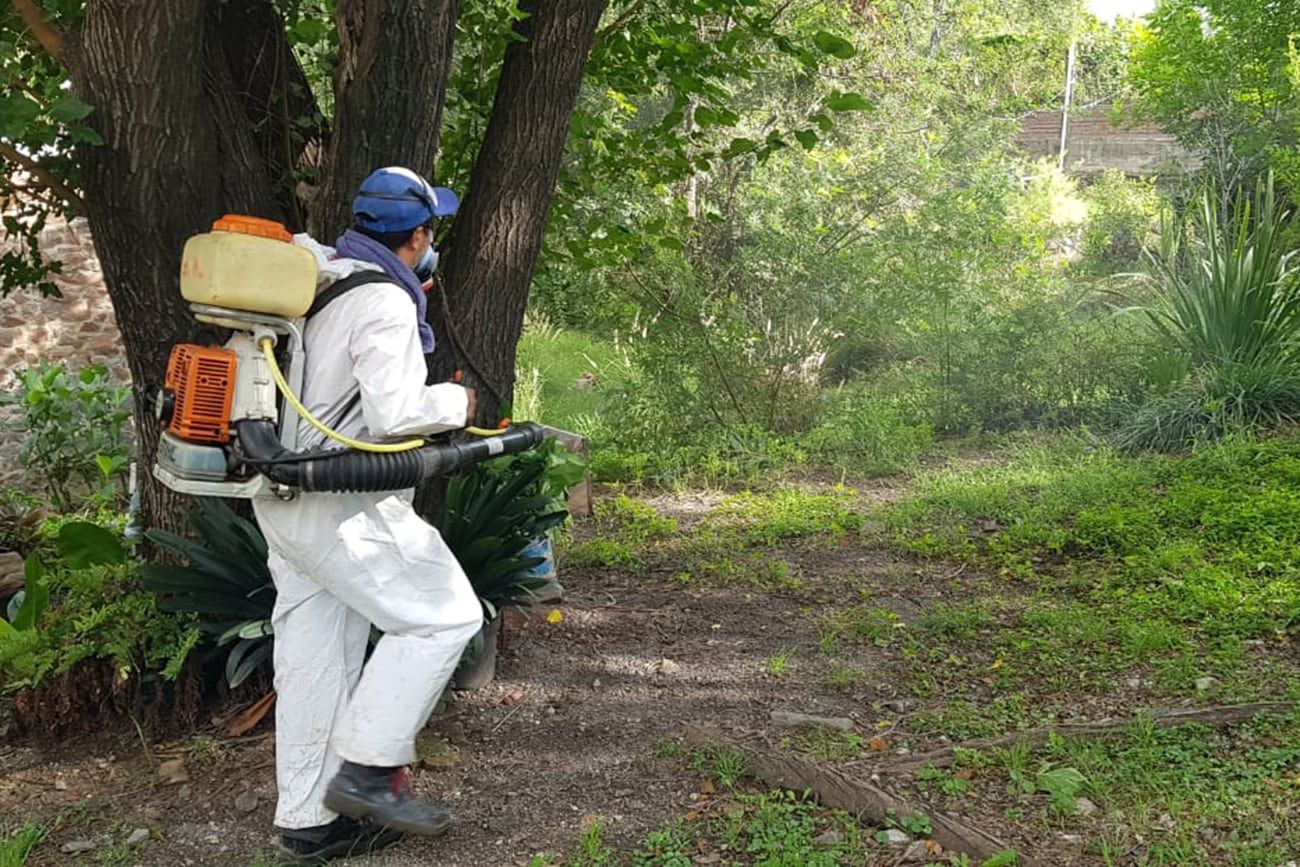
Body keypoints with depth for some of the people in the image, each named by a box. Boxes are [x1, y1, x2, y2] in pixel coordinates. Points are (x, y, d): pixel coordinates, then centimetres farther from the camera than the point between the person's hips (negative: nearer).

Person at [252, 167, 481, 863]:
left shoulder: (312, 277, 12)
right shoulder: (384, 301, -15)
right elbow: (395, 413, -22)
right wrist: (455, 403, -5)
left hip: (282, 494, 9)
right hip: (339, 505, -9)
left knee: (316, 654, 13)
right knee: (444, 614, -1)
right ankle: (368, 769, 0)